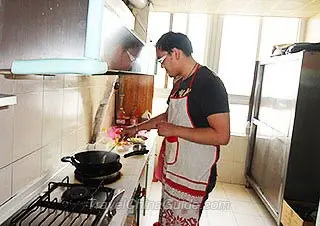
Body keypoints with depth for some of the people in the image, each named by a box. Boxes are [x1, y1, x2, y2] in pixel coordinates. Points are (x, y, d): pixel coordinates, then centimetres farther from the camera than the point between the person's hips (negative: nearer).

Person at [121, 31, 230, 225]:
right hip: (173, 171, 8)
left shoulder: (209, 83, -18)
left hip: (193, 178, -8)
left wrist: (174, 130, -21)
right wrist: (137, 128, 24)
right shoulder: (180, 82, 11)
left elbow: (222, 135, -24)